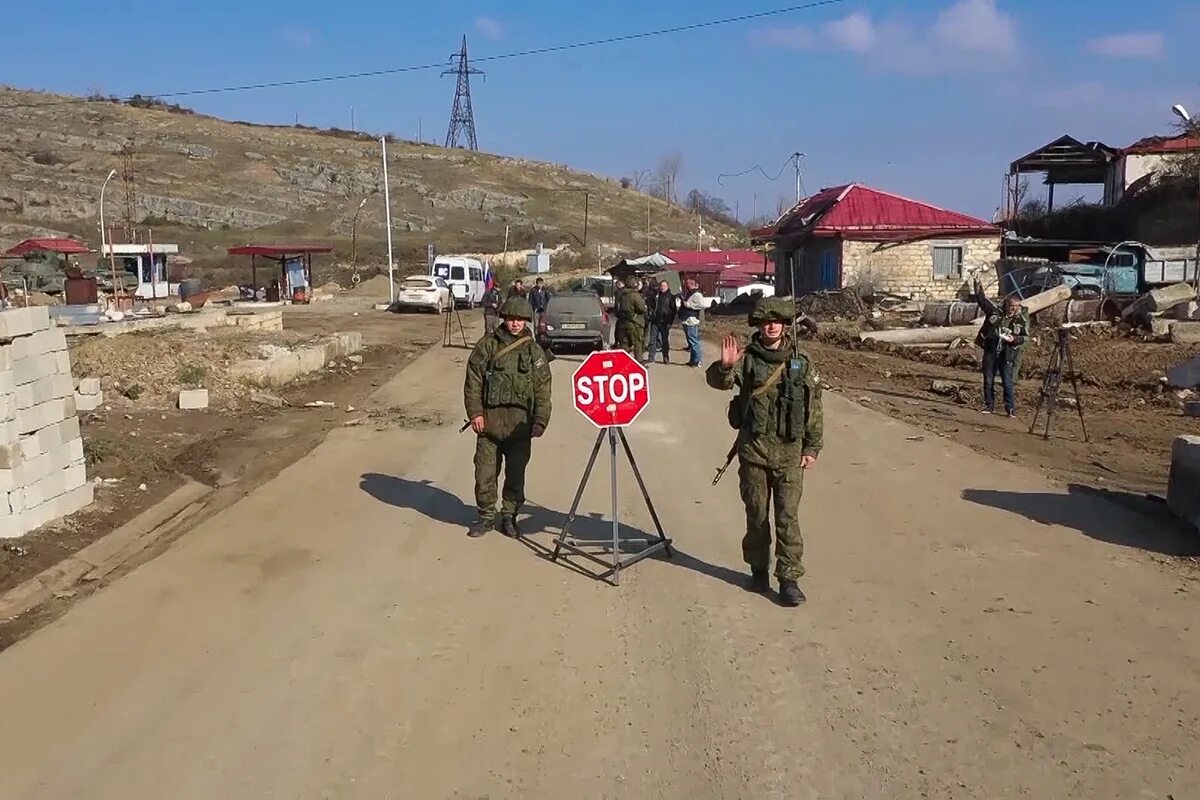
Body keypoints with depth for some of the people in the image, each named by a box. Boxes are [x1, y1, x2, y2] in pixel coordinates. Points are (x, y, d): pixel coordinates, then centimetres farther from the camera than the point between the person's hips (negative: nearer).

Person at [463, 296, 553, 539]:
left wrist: (541, 420, -5)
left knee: (516, 474, 7)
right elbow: (473, 381, 2)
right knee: (485, 472, 4)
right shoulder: (487, 345, 4)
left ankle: (509, 516, 22)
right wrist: (475, 412, -6)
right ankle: (486, 516, 19)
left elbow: (543, 389, 3)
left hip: (520, 425, 0)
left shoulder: (534, 350, 6)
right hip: (489, 421, 0)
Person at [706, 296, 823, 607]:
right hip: (753, 449, 0)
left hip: (790, 451, 0)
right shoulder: (747, 358, -1)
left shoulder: (802, 363, 3)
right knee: (756, 514, 11)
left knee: (787, 516, -2)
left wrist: (812, 447, 3)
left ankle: (789, 578, 5)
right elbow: (717, 381, -17)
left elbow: (814, 408, 6)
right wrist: (724, 366, -39)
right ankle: (758, 569, 27)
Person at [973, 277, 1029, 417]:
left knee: (1008, 383, -5)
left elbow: (1026, 337, 4)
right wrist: (978, 286, -2)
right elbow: (982, 300, 8)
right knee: (988, 381, 8)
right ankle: (989, 405, 19)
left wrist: (1014, 339, -15)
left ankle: (1011, 408, 2)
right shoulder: (995, 312, 5)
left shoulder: (1022, 319, 2)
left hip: (1007, 354, -2)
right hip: (990, 351, 2)